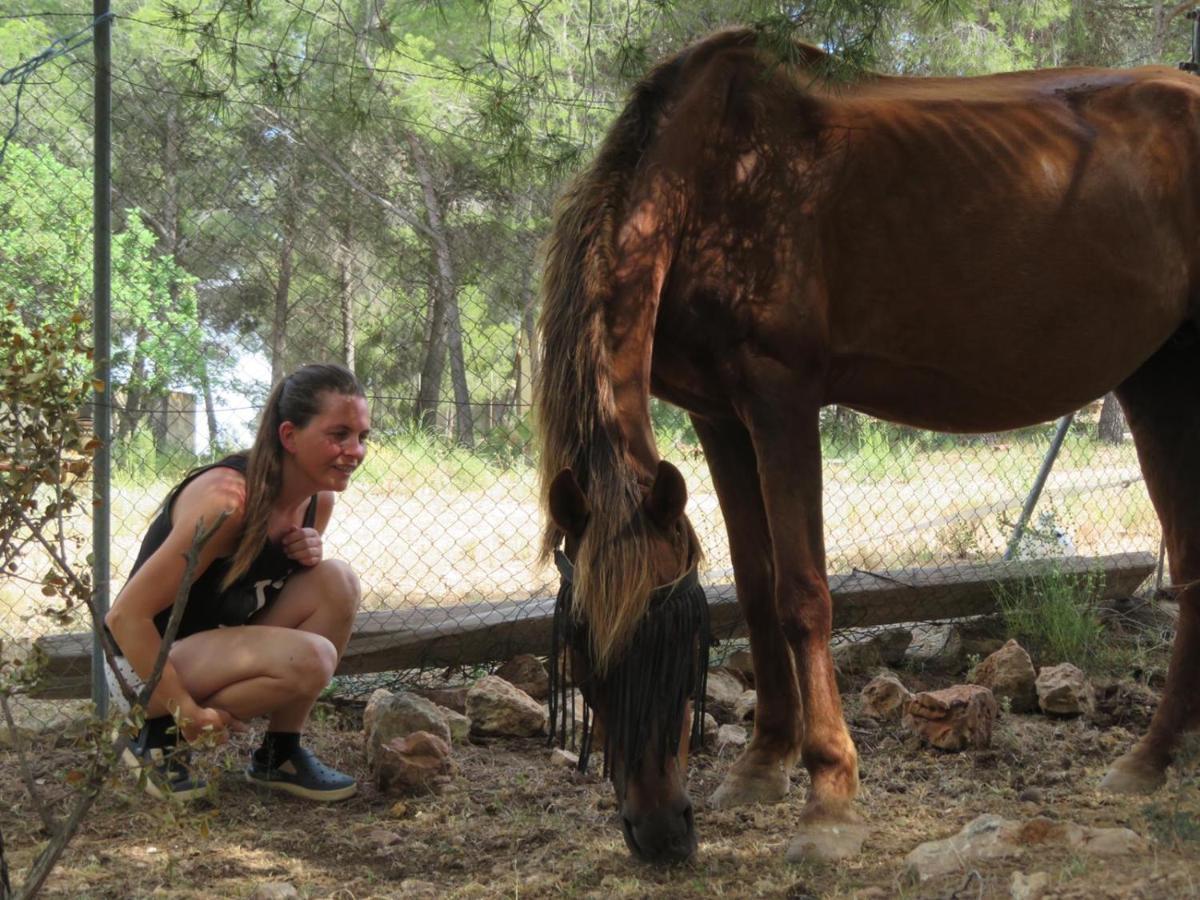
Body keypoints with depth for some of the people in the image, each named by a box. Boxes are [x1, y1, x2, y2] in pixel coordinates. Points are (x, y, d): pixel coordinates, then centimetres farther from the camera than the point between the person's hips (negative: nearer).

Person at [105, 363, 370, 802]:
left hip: (222, 644, 8)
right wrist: (186, 712, -24)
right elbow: (126, 616, -27)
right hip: (145, 662, -8)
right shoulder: (228, 498, -28)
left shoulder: (318, 499, -3)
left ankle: (280, 753, -2)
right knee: (310, 658, -29)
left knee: (335, 582, -13)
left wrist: (308, 554, -8)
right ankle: (161, 736, -7)